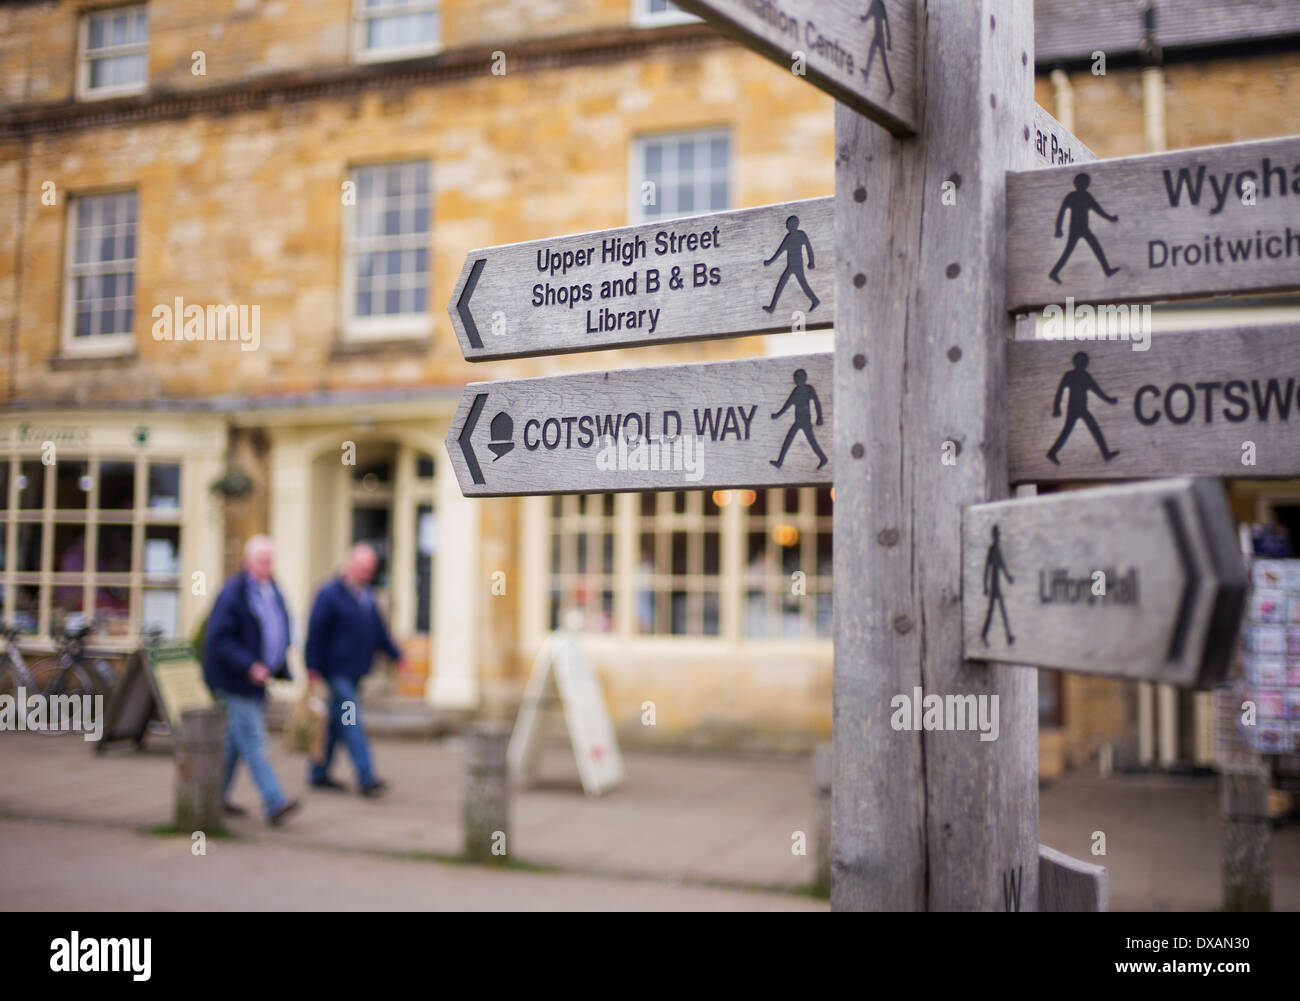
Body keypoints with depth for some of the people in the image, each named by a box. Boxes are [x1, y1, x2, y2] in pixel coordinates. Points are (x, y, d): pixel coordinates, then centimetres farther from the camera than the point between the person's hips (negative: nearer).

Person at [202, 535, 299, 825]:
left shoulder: (273, 592, 11)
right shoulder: (233, 593, -15)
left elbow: (279, 632, 24)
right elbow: (218, 638, -19)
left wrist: (280, 667, 14)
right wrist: (249, 666, -26)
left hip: (257, 680, 9)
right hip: (235, 681, -8)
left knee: (236, 740, 16)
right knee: (253, 742, -10)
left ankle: (217, 794, 29)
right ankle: (274, 803, -14)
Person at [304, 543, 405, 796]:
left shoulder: (367, 595, 14)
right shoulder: (330, 594, -10)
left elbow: (378, 629, 22)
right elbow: (316, 632, -11)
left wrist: (396, 655, 20)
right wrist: (313, 667, -14)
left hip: (355, 671, 8)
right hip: (337, 671, -8)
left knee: (336, 722, 13)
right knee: (351, 724, -10)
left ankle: (319, 774, 21)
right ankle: (366, 777, -12)